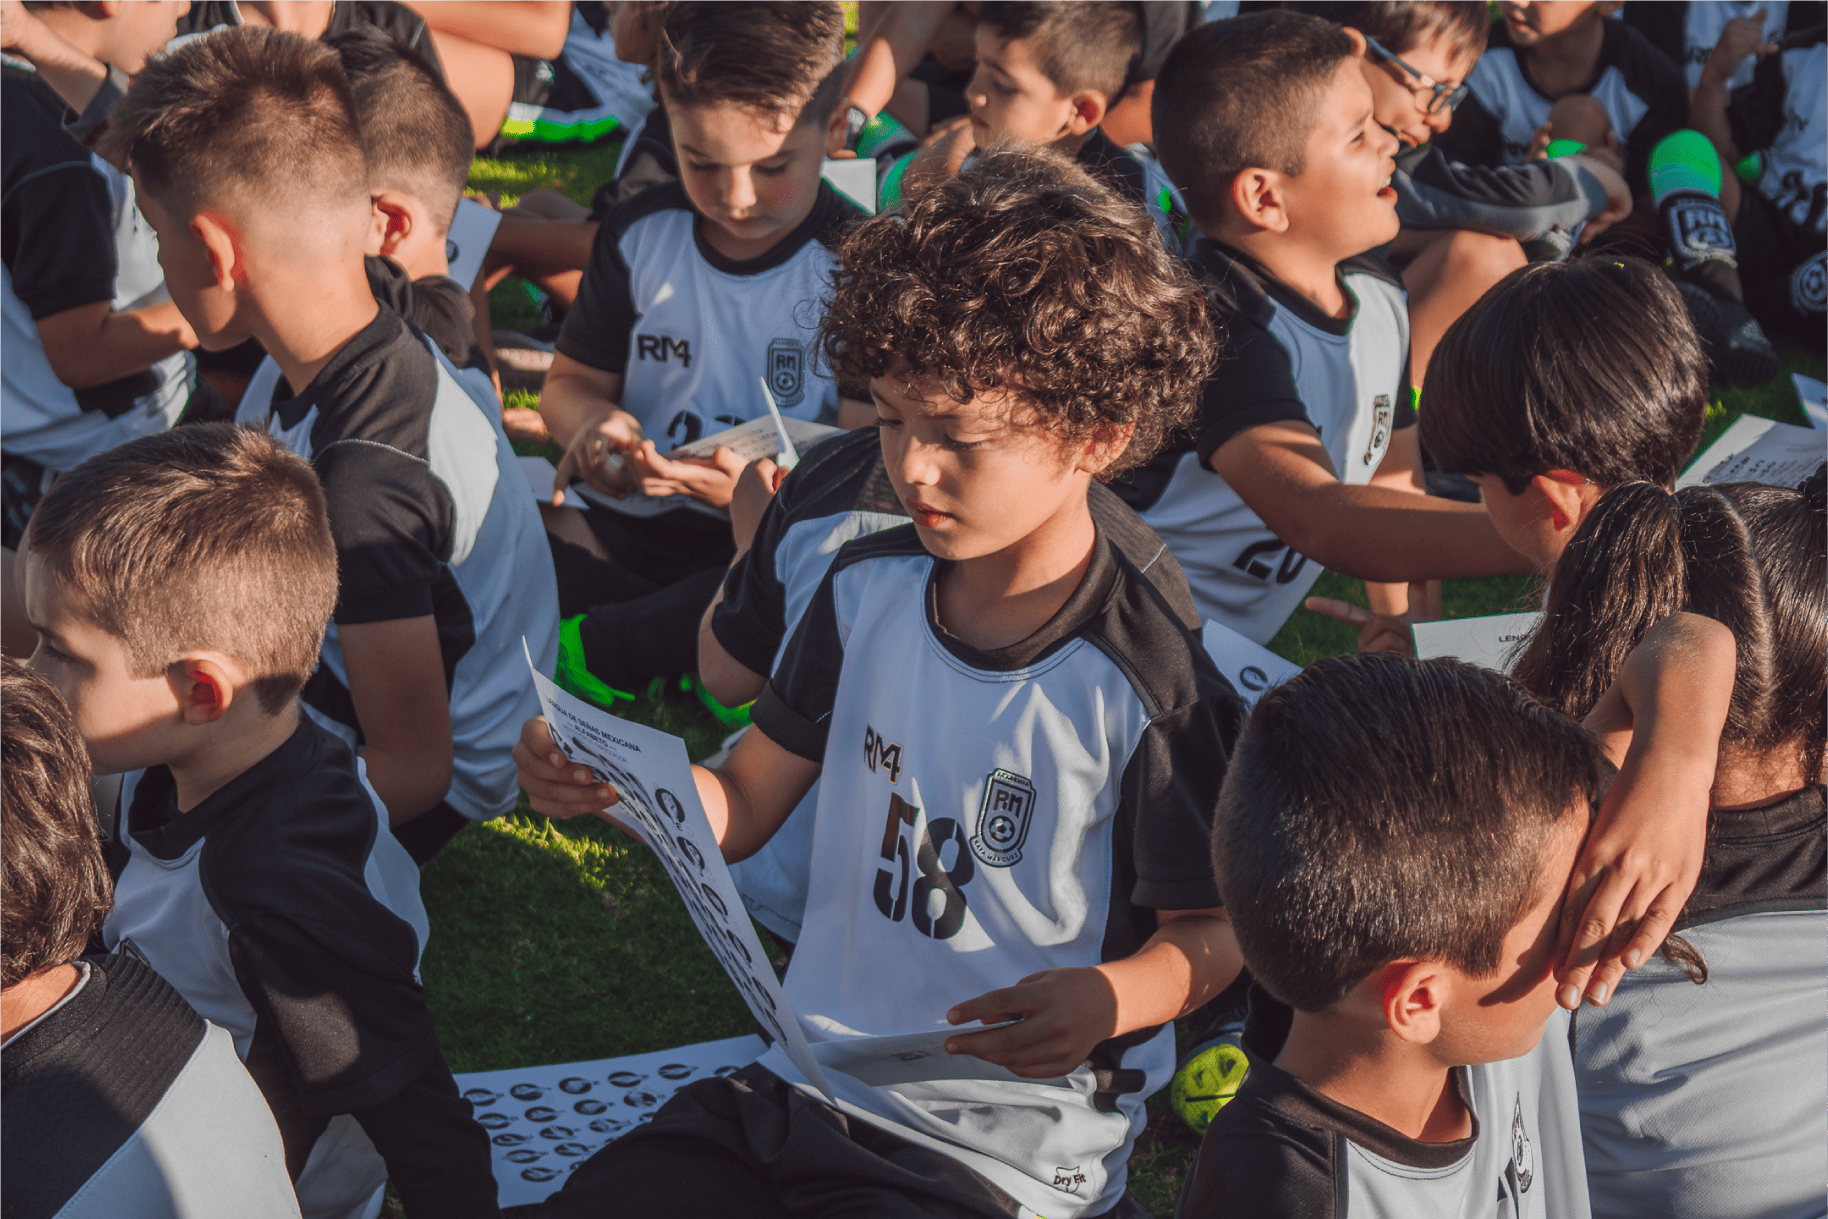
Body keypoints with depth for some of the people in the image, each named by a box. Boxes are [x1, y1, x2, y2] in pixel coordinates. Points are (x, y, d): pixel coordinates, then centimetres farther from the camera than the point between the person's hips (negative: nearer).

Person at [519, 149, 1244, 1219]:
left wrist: (1106, 998, -25)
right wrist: (614, 777, -9)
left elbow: (1212, 928, -4)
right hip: (802, 1086, 6)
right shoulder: (869, 589, 3)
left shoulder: (1145, 688, -16)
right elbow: (741, 808, 11)